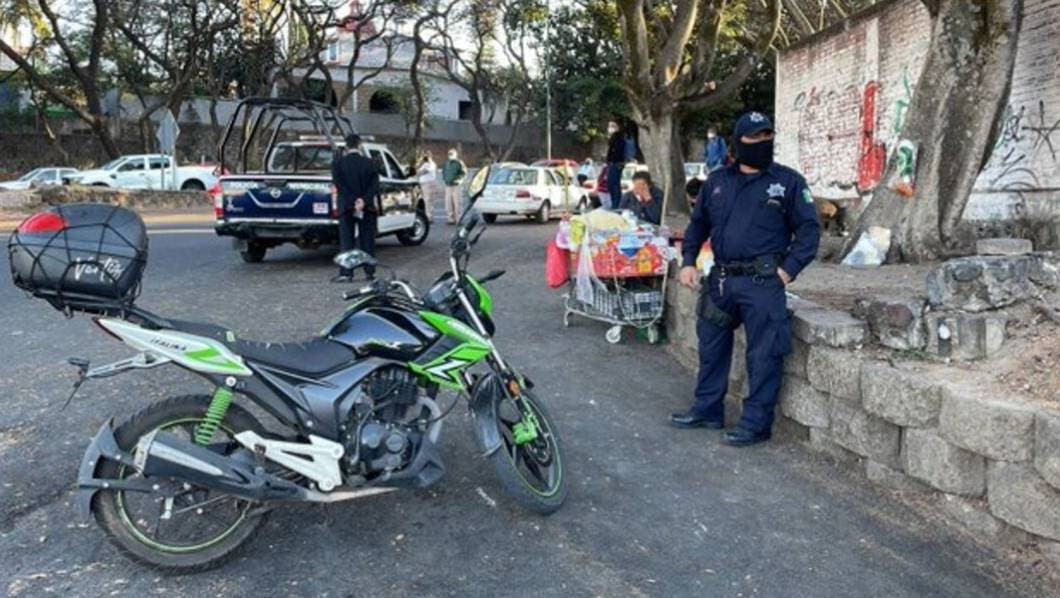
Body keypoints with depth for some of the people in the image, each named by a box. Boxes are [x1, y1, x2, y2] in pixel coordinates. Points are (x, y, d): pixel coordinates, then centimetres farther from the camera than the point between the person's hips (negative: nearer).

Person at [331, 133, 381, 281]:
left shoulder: (338, 164, -1)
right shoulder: (370, 163, 1)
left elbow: (339, 185, -9)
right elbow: (374, 185, -8)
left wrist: (353, 203, -12)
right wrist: (364, 201, -14)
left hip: (347, 208, -1)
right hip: (368, 208, 1)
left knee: (347, 241, 2)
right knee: (368, 241, 8)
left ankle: (346, 273, -2)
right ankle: (370, 272, 10)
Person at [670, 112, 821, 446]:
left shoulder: (788, 181, 0)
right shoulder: (718, 181, 11)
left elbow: (809, 229, 0)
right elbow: (698, 224, 19)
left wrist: (788, 270, -10)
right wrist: (688, 262, 8)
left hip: (763, 283, -5)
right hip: (720, 279, 5)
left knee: (763, 356, -1)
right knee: (711, 346, 14)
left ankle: (756, 424, 10)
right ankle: (707, 409, 30)